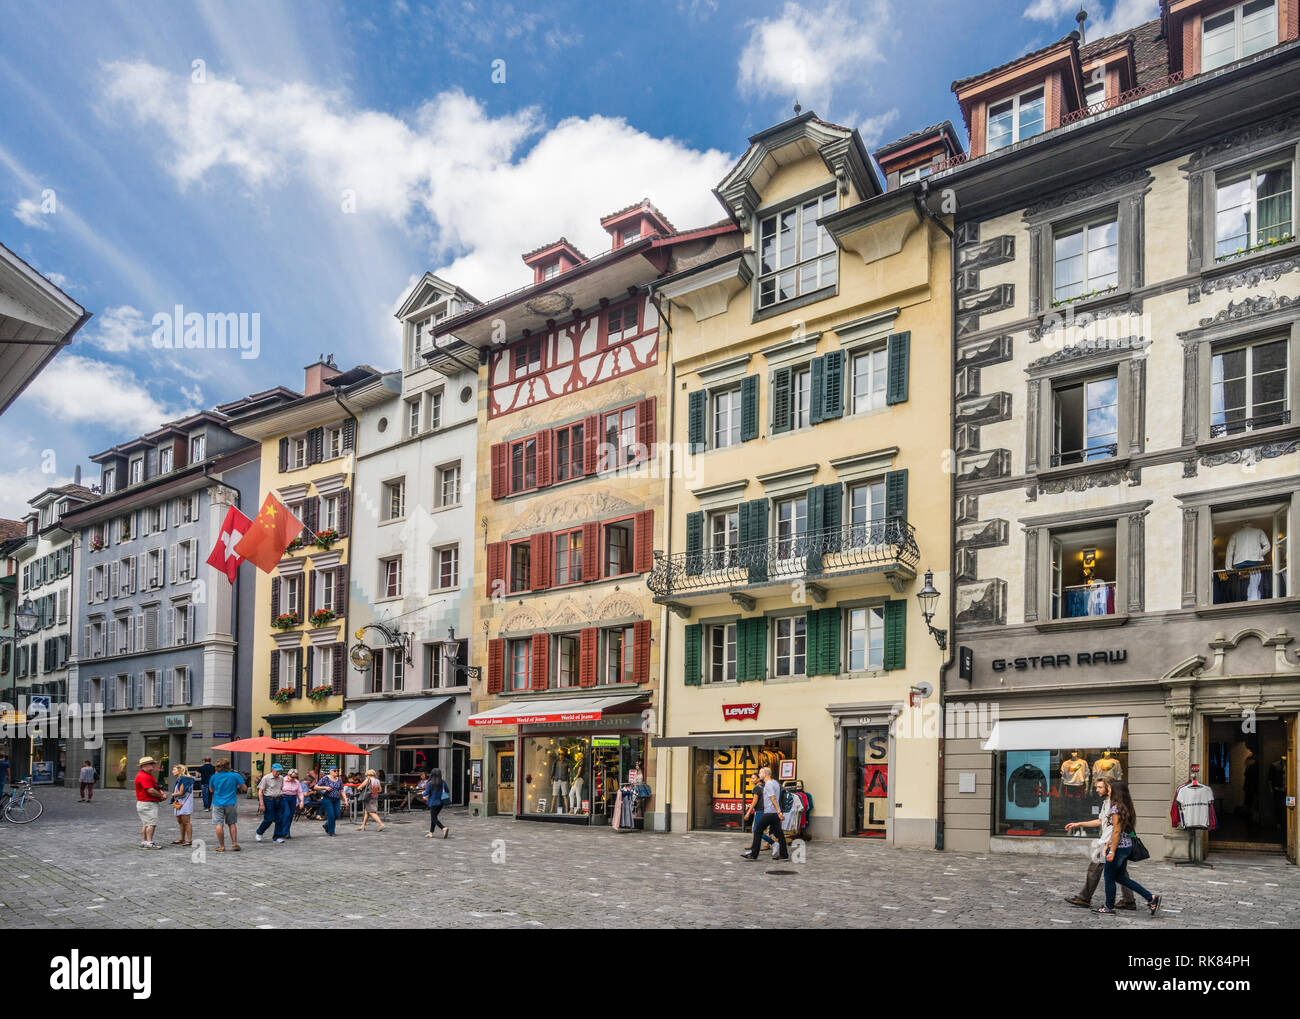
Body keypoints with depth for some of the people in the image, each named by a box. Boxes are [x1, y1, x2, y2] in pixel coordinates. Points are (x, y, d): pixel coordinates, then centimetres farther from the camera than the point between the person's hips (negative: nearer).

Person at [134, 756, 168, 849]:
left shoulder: (148, 775, 18)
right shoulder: (144, 776, -18)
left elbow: (156, 787, 20)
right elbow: (150, 790, -24)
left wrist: (162, 793, 0)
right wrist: (161, 796, -10)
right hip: (147, 804, -11)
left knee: (145, 824, 13)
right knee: (151, 823, -14)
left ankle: (143, 842, 16)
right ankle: (149, 843, -15)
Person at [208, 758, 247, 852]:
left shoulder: (214, 777, -4)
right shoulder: (235, 776, -8)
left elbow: (211, 789, 14)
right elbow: (244, 788, -3)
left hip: (218, 803, 0)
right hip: (231, 803, 0)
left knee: (219, 825, 3)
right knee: (232, 824, 14)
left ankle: (221, 846, 5)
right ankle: (234, 844, 14)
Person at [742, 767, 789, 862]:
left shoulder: (768, 784, -13)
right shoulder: (776, 782, 16)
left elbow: (773, 799, -20)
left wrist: (779, 812, -25)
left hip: (769, 813, -9)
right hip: (775, 813, 9)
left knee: (758, 831, -3)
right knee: (778, 832, 8)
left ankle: (753, 855, -1)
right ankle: (784, 854, 6)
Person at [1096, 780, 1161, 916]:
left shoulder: (1116, 808, -18)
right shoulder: (1127, 807, 10)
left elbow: (1117, 832, -20)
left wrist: (1112, 851, -17)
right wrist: (1108, 845, 22)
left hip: (1119, 847, -9)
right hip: (1128, 845, 9)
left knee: (1109, 877, 6)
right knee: (1120, 877, 17)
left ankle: (1109, 907, 16)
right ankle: (1151, 898, 12)